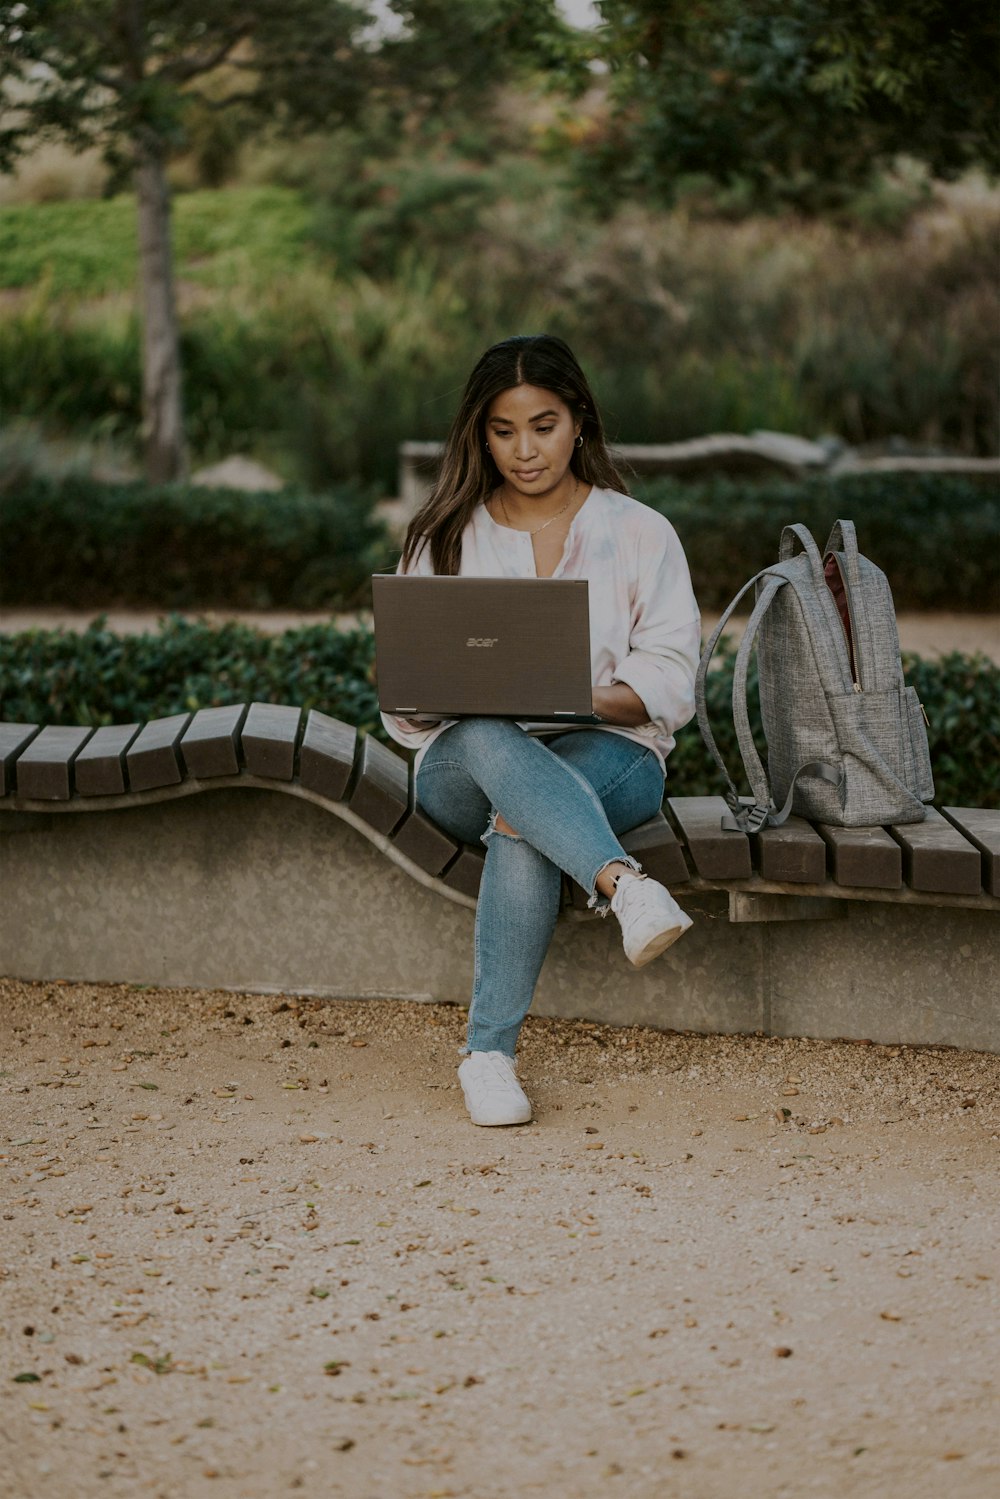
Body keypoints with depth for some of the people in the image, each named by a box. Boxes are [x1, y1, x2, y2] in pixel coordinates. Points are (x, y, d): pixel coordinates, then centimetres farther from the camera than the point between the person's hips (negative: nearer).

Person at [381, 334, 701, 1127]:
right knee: (490, 745, -38)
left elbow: (670, 684, 0)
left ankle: (490, 1052, -38)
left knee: (522, 819, -37)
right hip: (465, 763, 1)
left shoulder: (640, 533, 8)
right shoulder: (447, 538, 13)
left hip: (609, 752, -1)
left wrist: (582, 698, -20)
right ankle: (625, 885, -59)